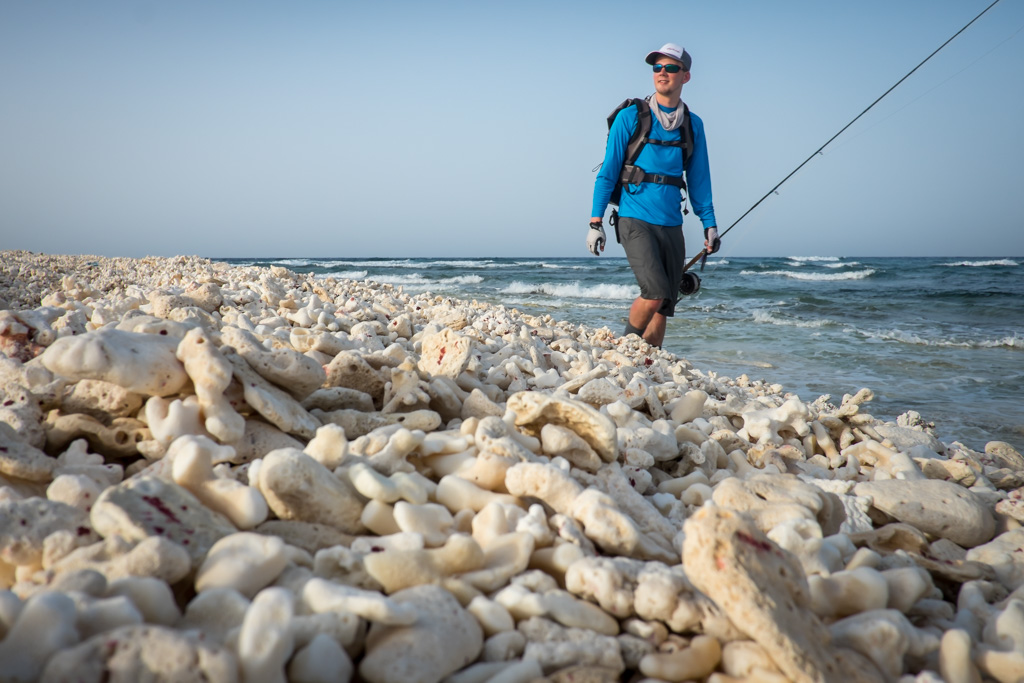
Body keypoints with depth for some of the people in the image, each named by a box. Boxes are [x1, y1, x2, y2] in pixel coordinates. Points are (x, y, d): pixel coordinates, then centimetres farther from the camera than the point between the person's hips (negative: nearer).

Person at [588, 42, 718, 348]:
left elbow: (699, 179, 16)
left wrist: (709, 223, 10)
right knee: (655, 292, -19)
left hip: (672, 224, 5)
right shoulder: (630, 117, 1)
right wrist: (596, 222, -5)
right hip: (635, 220, -4)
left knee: (664, 305, 4)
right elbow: (608, 171, 0)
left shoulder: (693, 125, 12)